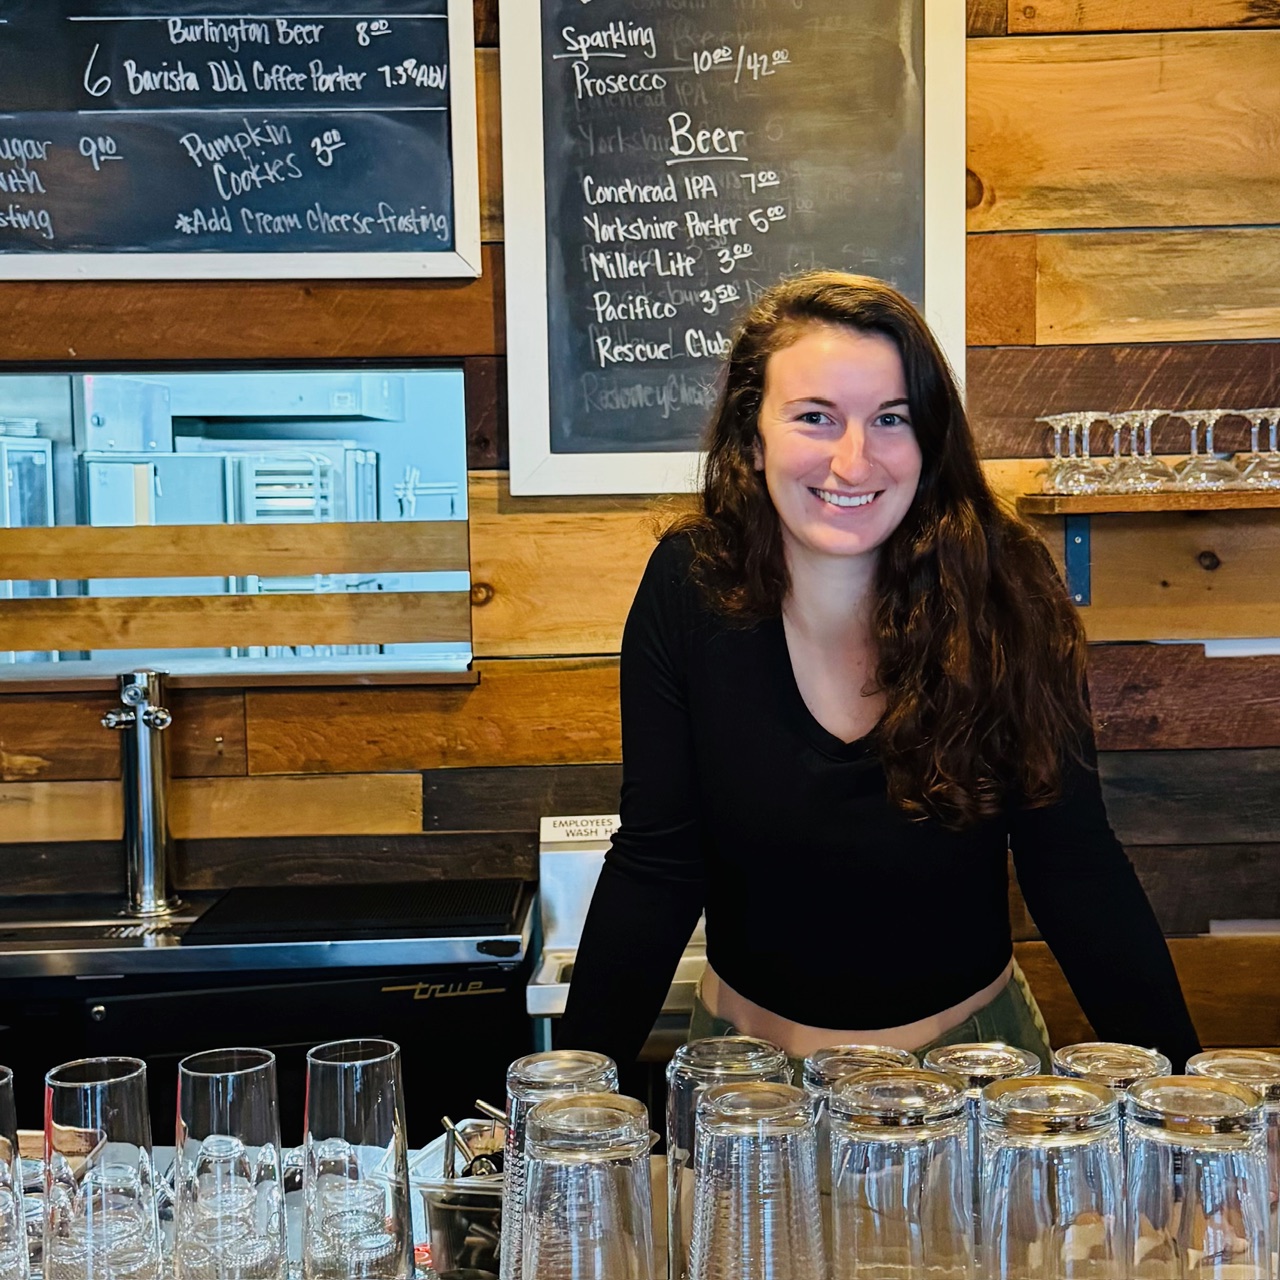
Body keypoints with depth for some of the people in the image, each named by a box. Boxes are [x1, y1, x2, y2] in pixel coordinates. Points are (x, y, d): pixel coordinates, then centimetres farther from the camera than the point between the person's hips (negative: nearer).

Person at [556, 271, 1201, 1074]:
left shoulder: (1000, 590, -16)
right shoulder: (690, 588, -15)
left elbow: (1076, 865, -11)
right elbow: (655, 866, -12)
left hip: (970, 1041, 0)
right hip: (751, 1046, 1)